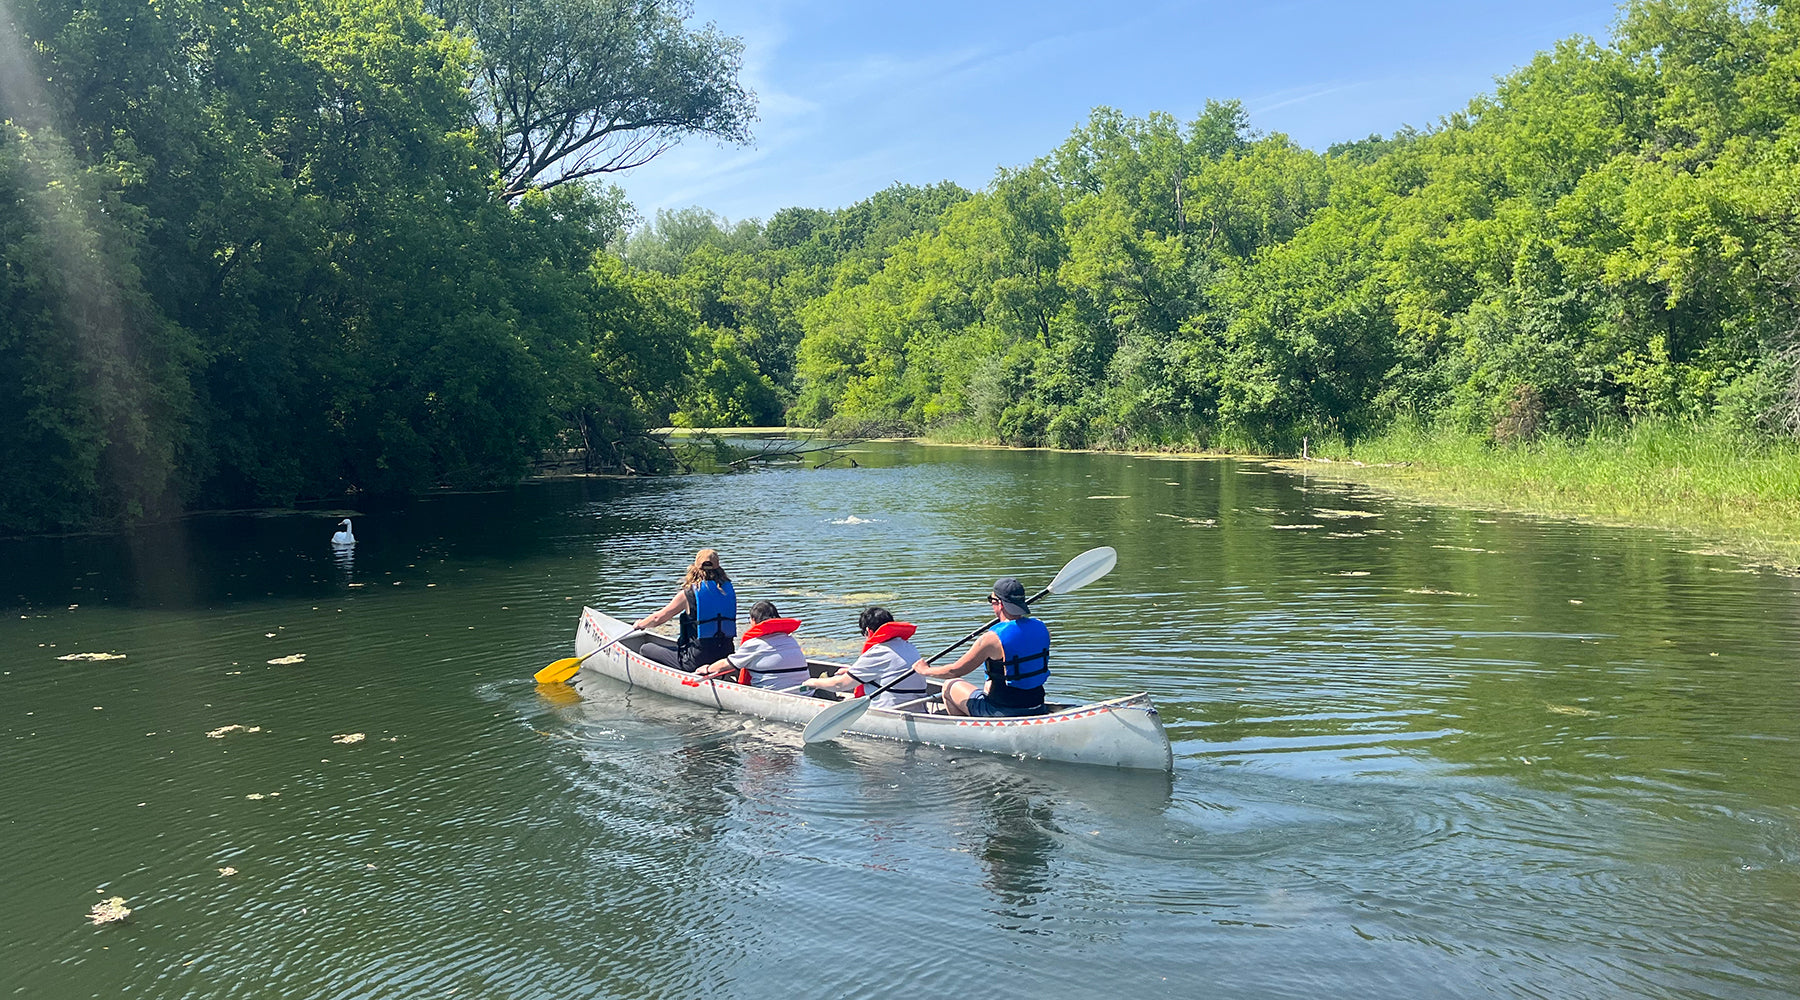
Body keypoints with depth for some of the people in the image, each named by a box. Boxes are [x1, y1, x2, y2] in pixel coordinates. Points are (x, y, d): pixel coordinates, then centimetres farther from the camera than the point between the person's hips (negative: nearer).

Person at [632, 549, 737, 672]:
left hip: (697, 660, -5)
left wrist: (639, 624, 23)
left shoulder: (688, 594, -9)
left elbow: (658, 618, 2)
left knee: (646, 649, 10)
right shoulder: (728, 589, 4)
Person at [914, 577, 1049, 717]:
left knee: (949, 687, 15)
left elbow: (955, 670, -13)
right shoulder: (1041, 628, -6)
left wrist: (925, 670, 5)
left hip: (1004, 712, -6)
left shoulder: (992, 638, -21)